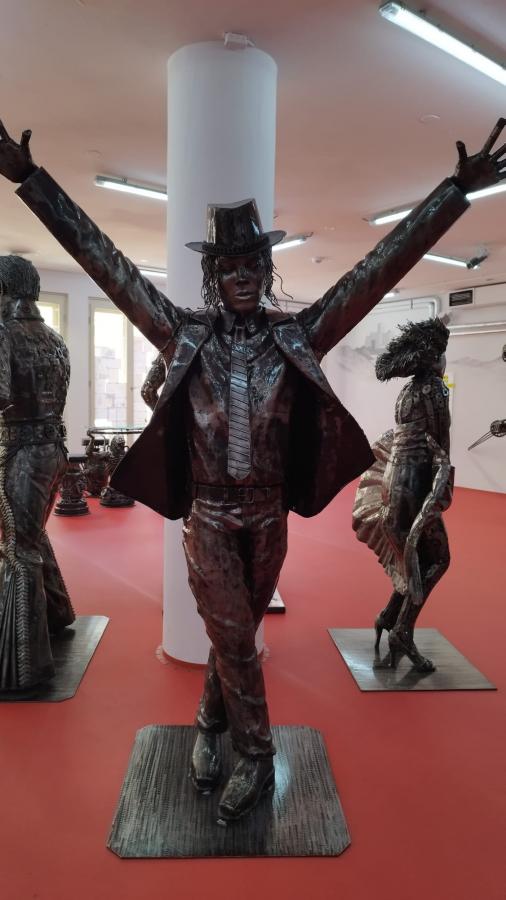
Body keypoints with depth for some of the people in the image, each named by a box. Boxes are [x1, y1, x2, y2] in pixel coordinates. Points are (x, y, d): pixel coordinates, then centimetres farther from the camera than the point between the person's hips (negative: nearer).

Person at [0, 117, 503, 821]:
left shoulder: (299, 335, -4)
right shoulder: (187, 334, -5)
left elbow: (380, 268, -6)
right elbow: (105, 261, -4)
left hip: (269, 515, 2)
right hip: (209, 514, -1)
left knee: (235, 633, 17)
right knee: (234, 638, 1)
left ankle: (211, 727, 42)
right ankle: (256, 757, 23)